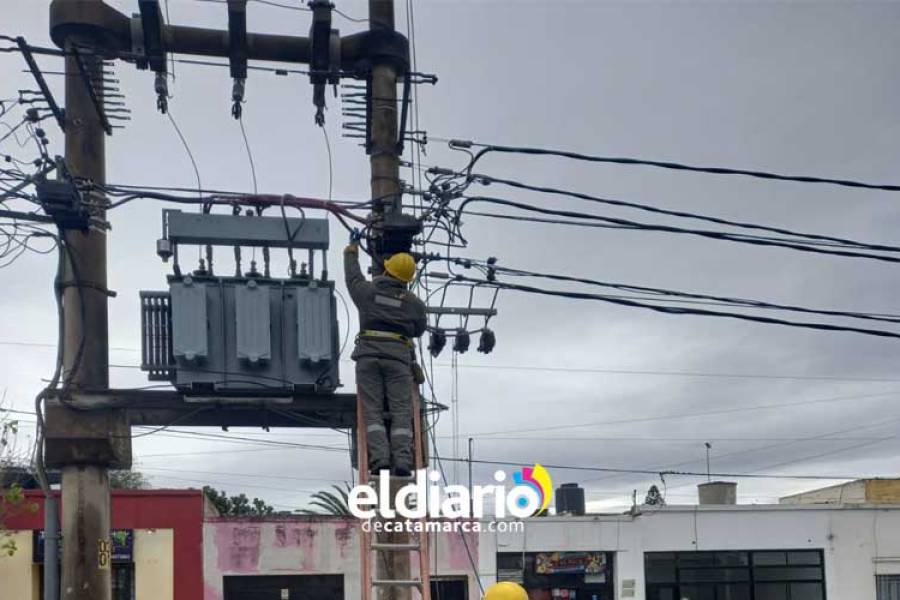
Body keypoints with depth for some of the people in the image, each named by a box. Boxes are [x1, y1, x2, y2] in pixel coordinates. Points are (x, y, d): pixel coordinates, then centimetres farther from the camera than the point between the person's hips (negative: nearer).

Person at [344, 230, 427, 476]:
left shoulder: (367, 290, 7)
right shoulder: (415, 303, 8)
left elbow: (352, 276, 28)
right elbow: (420, 329, 23)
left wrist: (352, 248, 45)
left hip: (368, 354, 0)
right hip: (398, 356, 0)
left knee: (373, 411, -2)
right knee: (401, 412, -2)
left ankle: (379, 460, -17)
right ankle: (402, 462, -16)